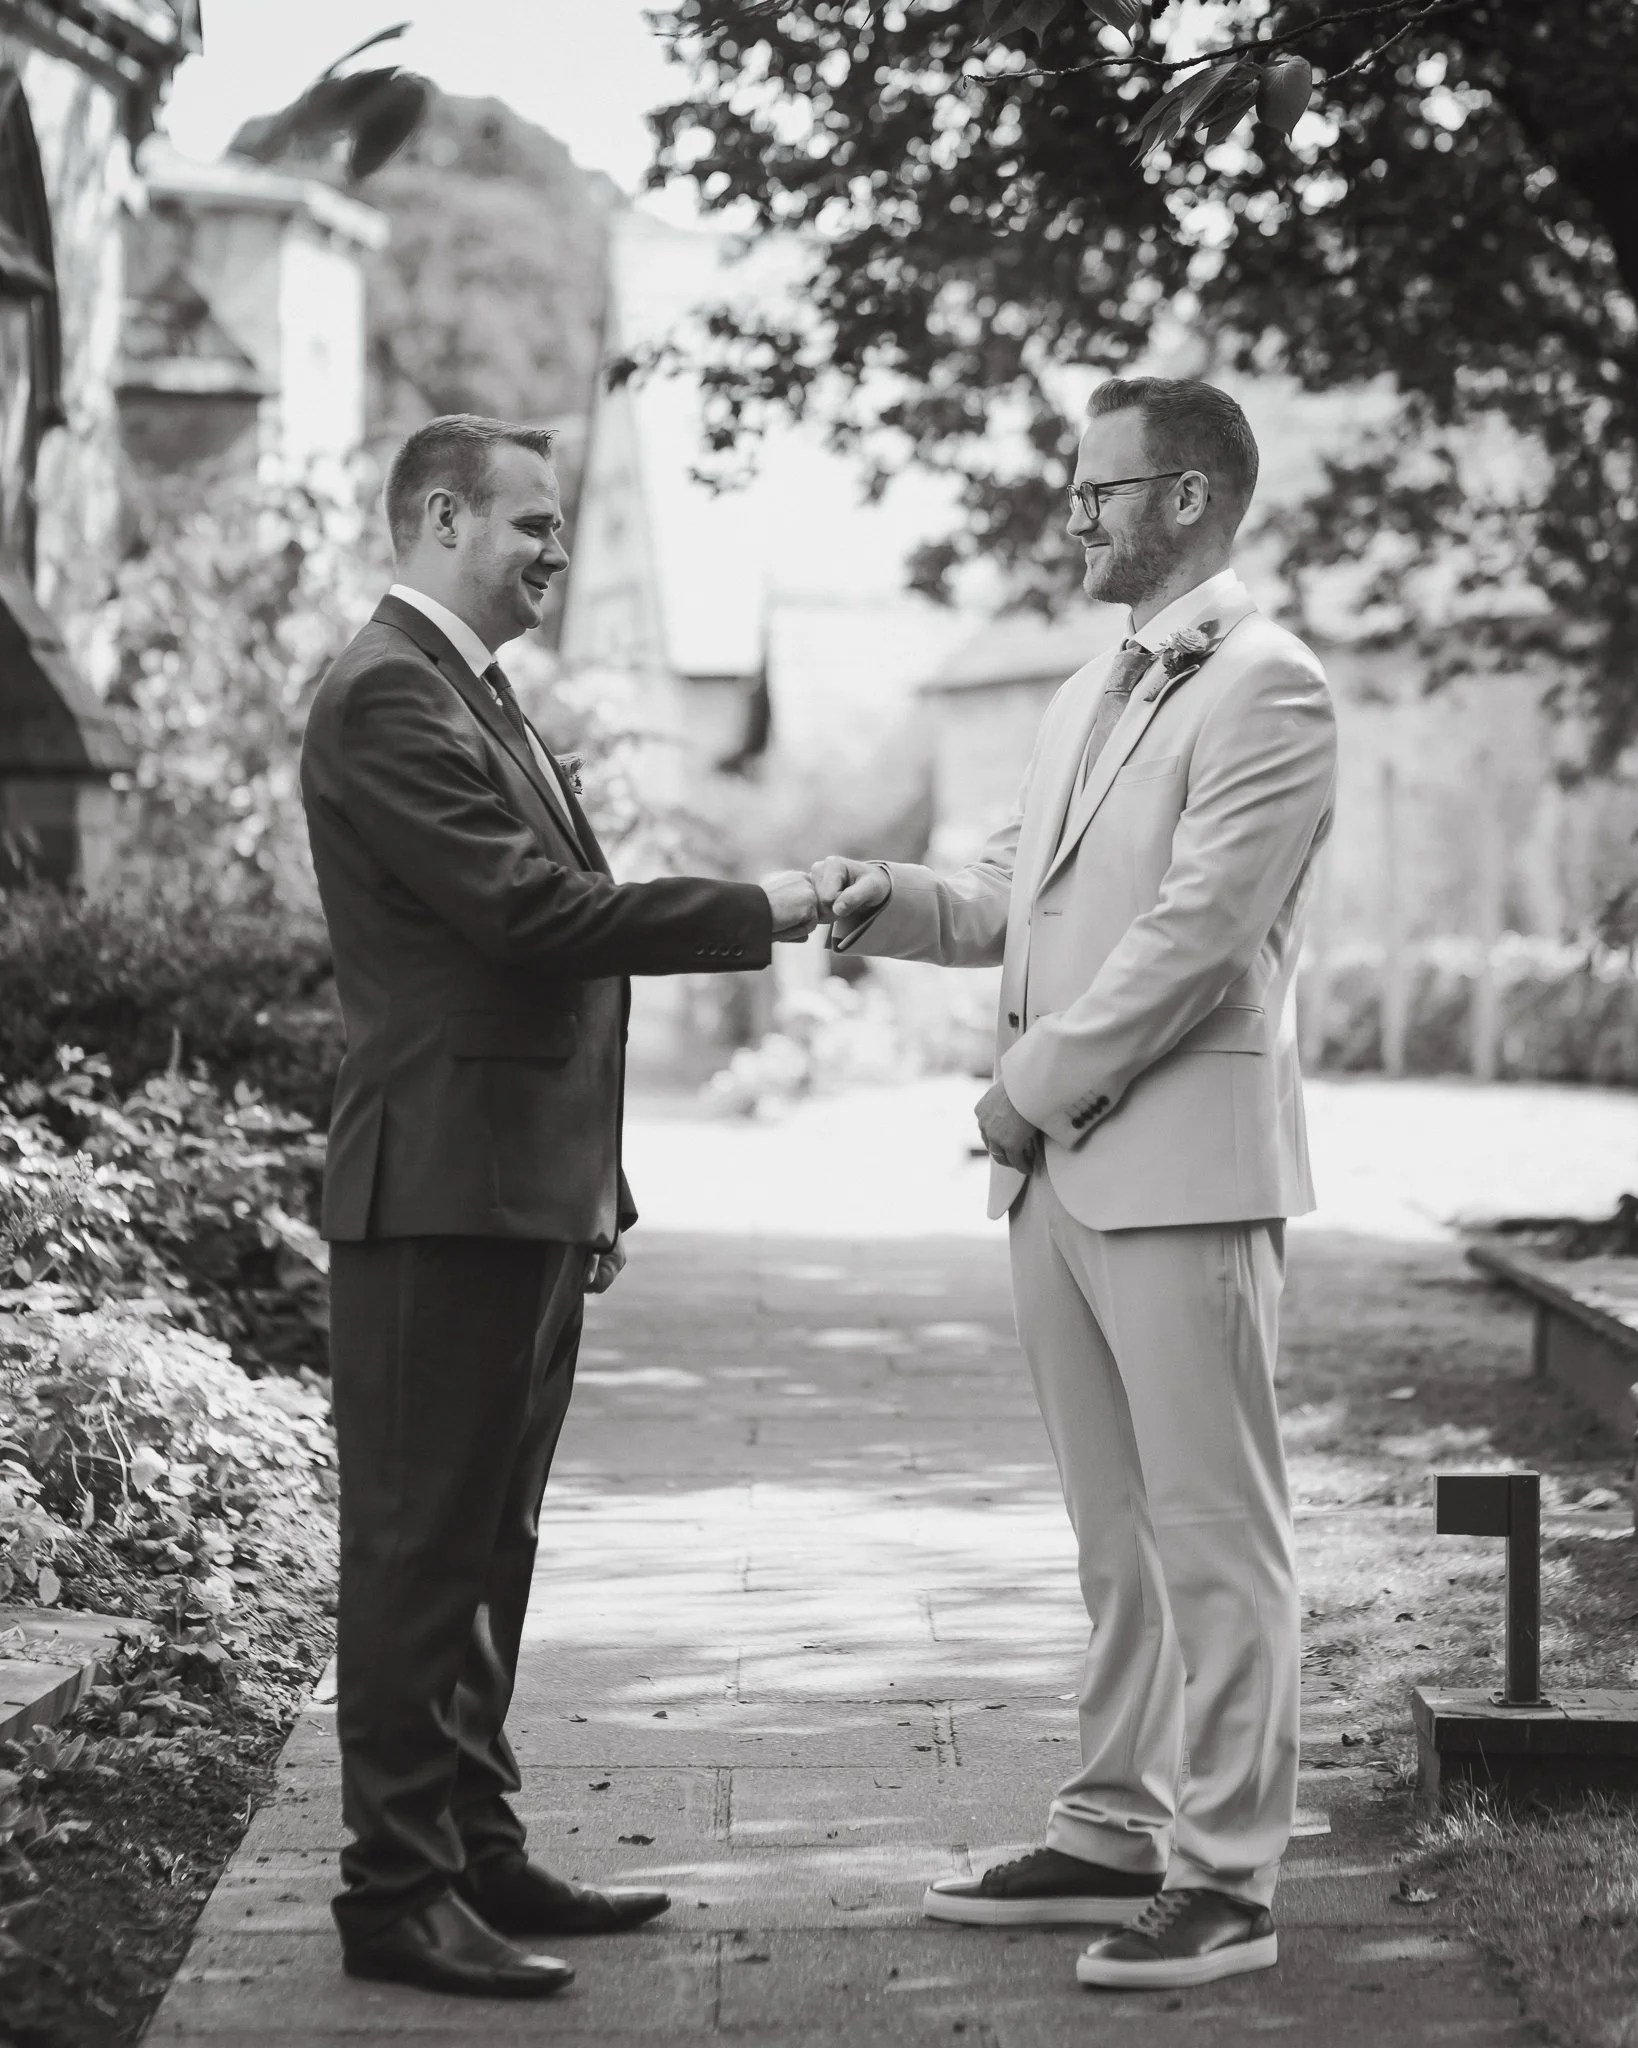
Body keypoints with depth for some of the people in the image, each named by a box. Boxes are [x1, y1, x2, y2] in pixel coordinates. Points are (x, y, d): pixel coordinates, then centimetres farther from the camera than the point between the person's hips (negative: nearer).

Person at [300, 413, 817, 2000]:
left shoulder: (473, 693, 20)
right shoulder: (386, 697, -13)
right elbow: (525, 907, -21)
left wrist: (594, 1186, 20)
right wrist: (750, 912, -13)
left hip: (526, 1190, 10)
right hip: (440, 1194, -10)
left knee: (487, 1543, 15)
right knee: (417, 1545, -5)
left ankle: (478, 1853, 23)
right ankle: (397, 1892, 0)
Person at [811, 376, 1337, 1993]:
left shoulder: (1265, 689, -9)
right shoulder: (1083, 700, 19)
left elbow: (1196, 930, -16)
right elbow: (1009, 896, 21)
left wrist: (1035, 1083, -12)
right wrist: (885, 899, 1)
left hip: (1183, 1165, -8)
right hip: (1055, 1171, 9)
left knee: (1213, 1535, -3)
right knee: (1114, 1535, 15)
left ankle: (1224, 1876, 1)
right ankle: (1117, 1832, 23)